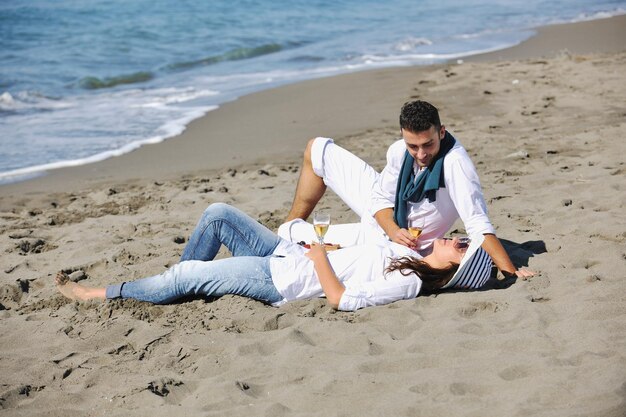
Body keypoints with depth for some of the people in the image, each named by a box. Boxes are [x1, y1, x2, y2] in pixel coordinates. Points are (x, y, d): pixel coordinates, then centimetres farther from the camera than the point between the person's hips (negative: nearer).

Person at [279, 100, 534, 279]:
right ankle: (292, 224, 28)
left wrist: (511, 271, -45)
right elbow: (381, 199, -7)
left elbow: (478, 224, -38)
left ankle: (287, 233, 32)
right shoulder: (399, 151, -18)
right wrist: (394, 231, -27)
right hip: (383, 216, 6)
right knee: (317, 149, 10)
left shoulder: (454, 163, -37)